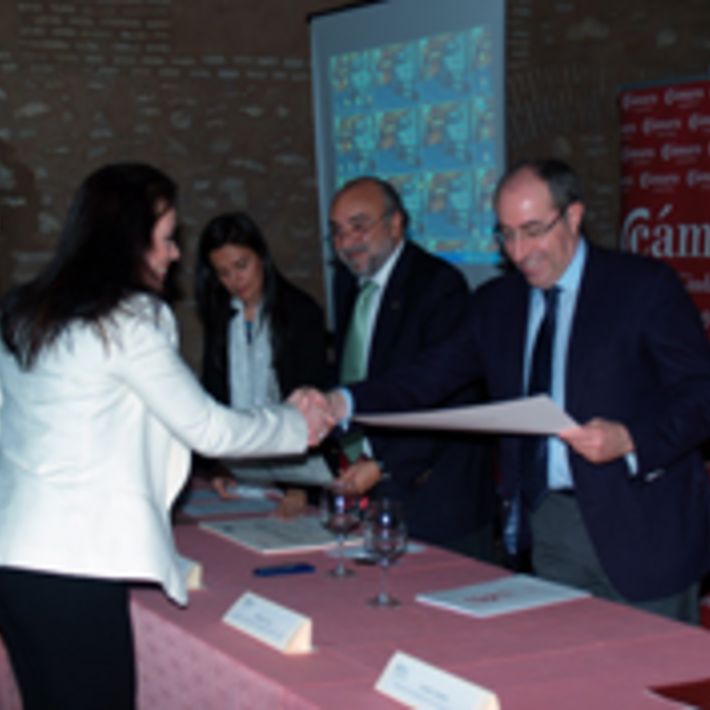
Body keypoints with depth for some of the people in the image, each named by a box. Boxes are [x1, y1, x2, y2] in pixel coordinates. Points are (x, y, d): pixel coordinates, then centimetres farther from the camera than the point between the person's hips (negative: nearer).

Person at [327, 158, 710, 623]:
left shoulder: (645, 285, -4)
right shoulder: (497, 302, 11)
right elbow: (430, 379, 5)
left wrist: (630, 439, -24)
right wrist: (342, 404, -11)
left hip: (641, 531, -4)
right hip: (546, 527, 4)